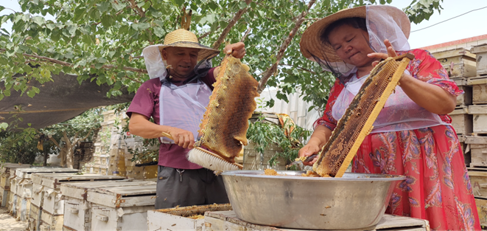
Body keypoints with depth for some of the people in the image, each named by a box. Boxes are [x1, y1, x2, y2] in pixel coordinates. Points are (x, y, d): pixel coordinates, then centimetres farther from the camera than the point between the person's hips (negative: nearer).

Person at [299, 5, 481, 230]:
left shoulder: (416, 60, 3)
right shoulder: (344, 83, 14)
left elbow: (447, 103, -9)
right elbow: (328, 124, 12)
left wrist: (401, 78, -22)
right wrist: (314, 144, -9)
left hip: (425, 169, -3)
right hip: (371, 174, 3)